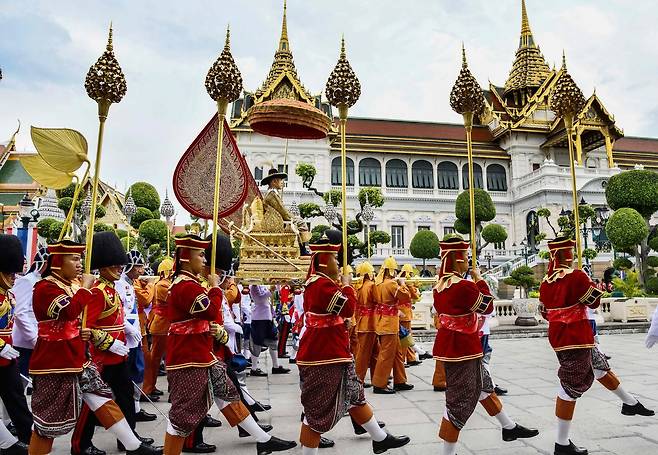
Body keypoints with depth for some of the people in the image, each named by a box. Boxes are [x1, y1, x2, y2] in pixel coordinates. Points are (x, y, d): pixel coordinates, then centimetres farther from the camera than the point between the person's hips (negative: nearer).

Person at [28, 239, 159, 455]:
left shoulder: (72, 285, 12)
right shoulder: (45, 287, -15)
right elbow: (69, 312, -33)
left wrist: (86, 331, 4)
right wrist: (85, 287, -21)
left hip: (77, 359, 9)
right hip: (55, 364, -9)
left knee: (103, 400, 8)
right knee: (49, 417, 4)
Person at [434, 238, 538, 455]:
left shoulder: (440, 285, 4)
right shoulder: (464, 286, -23)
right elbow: (488, 306, -10)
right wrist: (479, 279, -1)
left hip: (450, 345, 10)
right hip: (462, 349, -10)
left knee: (483, 385, 23)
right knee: (460, 401, 1)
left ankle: (509, 428, 42)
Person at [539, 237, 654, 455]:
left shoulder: (545, 282, 3)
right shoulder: (576, 276, -18)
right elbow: (594, 301, -6)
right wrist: (591, 285, 8)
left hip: (557, 336, 8)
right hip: (576, 338, -8)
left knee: (600, 367, 27)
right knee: (571, 387, -1)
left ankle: (630, 403, 49)